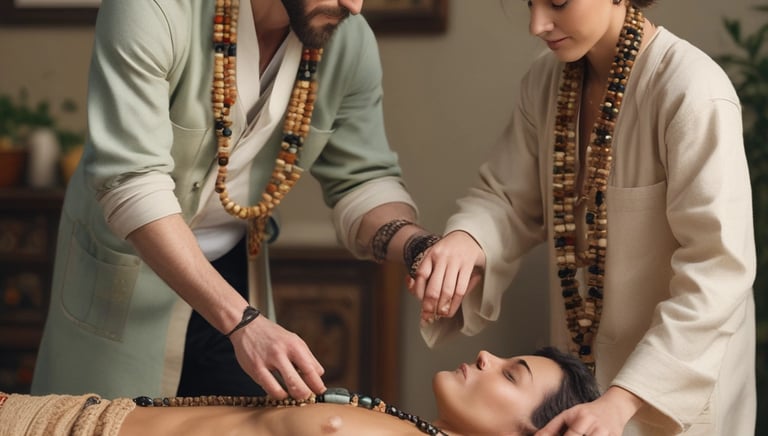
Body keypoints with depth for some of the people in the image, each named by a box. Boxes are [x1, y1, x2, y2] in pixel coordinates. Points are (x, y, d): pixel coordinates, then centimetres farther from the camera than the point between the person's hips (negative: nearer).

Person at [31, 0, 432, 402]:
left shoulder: (350, 41, -13)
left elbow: (363, 180, -6)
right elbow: (132, 184, -33)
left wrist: (415, 245, -29)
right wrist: (241, 320, -40)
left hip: (233, 269, 4)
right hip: (125, 264, -4)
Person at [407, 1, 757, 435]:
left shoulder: (692, 92, -23)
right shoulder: (548, 79, -1)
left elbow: (717, 268, -26)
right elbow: (508, 197, 3)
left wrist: (619, 401, -31)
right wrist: (465, 240, -20)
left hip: (681, 378, -6)